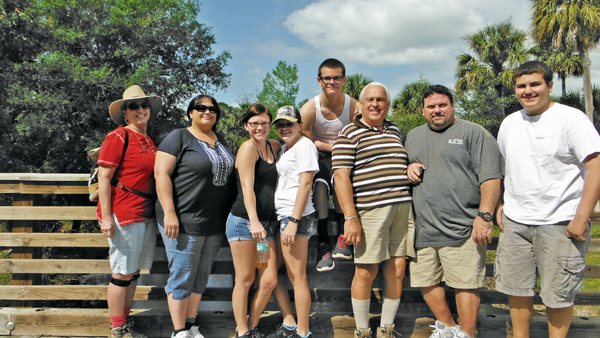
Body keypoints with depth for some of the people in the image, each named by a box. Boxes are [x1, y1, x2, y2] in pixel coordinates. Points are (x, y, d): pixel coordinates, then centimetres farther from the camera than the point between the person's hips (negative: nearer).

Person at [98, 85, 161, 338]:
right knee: (122, 273, 1)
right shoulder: (118, 137, -7)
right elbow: (103, 178, -11)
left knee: (134, 272, 15)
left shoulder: (150, 142, 16)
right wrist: (106, 217, -17)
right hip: (124, 216, -8)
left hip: (147, 215, 8)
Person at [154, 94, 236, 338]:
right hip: (184, 221, -7)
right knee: (182, 275, 0)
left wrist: (231, 214, 16)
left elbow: (229, 173, 22)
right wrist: (169, 212, -21)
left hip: (215, 224, 7)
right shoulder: (179, 137, -5)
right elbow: (161, 173, -13)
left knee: (201, 275, 14)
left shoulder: (220, 140, 15)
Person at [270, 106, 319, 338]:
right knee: (291, 275, 14)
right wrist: (287, 219, 18)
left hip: (296, 216, -9)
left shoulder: (304, 145, -7)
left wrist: (294, 221, -20)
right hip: (283, 215, 9)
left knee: (298, 277, -5)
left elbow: (305, 184, -15)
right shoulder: (284, 148, 21)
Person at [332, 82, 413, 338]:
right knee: (366, 271, 0)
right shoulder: (350, 134, -1)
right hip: (370, 211, -5)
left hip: (402, 209, 6)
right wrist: (351, 217, -15)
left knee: (397, 271, 6)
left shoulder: (395, 130, 19)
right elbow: (341, 176, -9)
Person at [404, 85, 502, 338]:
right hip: (423, 228, 6)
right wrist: (410, 167, 6)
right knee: (425, 280, 11)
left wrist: (484, 216, -15)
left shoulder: (473, 133, 0)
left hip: (461, 228, -5)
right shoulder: (413, 136, 18)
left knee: (465, 283, -2)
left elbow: (490, 177, -7)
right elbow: (409, 162, 31)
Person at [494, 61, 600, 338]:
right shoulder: (509, 123, 9)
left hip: (560, 222, -5)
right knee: (516, 288, 13)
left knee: (558, 294, 5)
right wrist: (499, 204, 14)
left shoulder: (570, 118, -9)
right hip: (514, 221, 5)